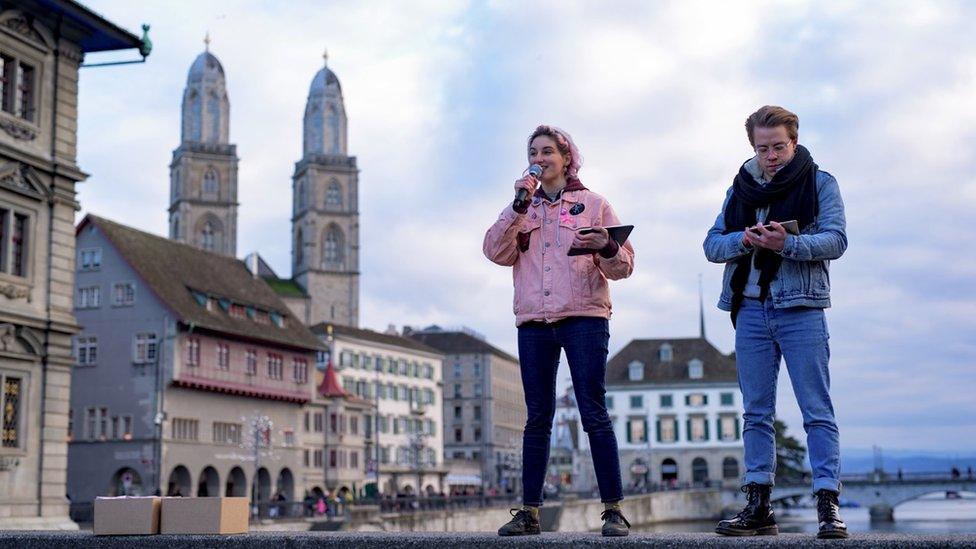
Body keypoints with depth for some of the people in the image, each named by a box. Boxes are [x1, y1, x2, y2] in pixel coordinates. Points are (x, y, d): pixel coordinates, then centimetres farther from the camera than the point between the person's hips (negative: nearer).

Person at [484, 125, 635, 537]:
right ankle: (529, 511, 7)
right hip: (533, 323, 3)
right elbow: (497, 252, 2)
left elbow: (623, 266, 3)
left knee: (594, 415, -8)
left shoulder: (593, 204, 10)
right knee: (537, 419, 4)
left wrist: (607, 248, -18)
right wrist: (519, 206, -5)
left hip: (584, 319, -3)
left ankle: (613, 510, -5)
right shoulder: (522, 207, 18)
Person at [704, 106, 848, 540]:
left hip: (801, 311, -4)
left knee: (817, 411, -4)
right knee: (756, 413, 7)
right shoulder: (740, 188, 15)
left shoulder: (819, 183, 4)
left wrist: (788, 244, -24)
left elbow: (836, 240, -8)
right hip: (750, 309, 4)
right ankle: (758, 507, 12)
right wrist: (743, 240, -12)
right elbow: (712, 244, 9)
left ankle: (828, 505, -3)